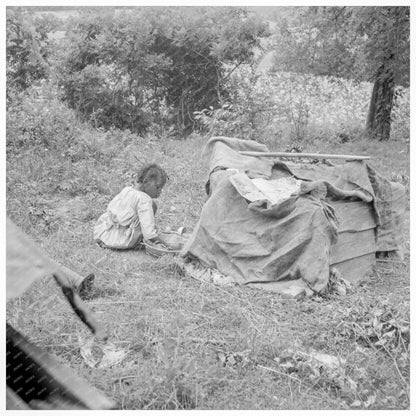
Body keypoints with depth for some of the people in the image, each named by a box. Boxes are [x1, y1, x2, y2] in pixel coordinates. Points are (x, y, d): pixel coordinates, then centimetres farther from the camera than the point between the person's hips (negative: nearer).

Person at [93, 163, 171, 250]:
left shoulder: (125, 190, 8)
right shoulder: (144, 199, -15)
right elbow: (150, 233, -22)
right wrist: (167, 244, -13)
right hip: (120, 242, -8)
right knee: (152, 205, -4)